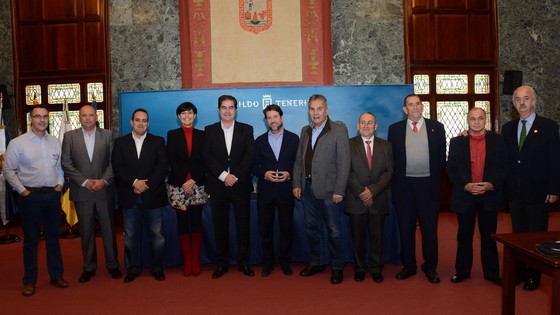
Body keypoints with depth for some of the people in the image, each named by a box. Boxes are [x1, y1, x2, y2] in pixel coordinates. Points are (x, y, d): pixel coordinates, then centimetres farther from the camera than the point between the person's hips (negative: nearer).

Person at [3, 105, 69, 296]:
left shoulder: (55, 142, 7)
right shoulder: (17, 143, -4)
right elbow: (8, 170, -1)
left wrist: (60, 183, 2)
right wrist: (22, 190, -8)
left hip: (52, 195, 3)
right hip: (30, 196, -3)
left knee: (53, 236, 12)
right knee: (31, 239, 5)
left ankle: (56, 275, 23)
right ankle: (29, 281, 17)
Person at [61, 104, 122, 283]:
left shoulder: (107, 135, 5)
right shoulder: (69, 136, 4)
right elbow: (66, 164, -2)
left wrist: (104, 181, -12)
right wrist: (84, 181, -10)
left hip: (104, 190, 0)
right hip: (81, 191, 0)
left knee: (109, 229, 6)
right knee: (86, 231, 8)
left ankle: (112, 265, 19)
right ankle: (89, 267, 20)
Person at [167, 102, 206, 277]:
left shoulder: (202, 135, 8)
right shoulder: (172, 135, 7)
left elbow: (205, 162, 2)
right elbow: (172, 162, -1)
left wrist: (193, 181, -10)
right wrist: (183, 184, -10)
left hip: (197, 185, 0)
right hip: (178, 185, 0)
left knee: (196, 221, 1)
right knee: (182, 223, 2)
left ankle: (196, 261, 8)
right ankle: (187, 261, 8)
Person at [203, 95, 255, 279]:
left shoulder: (246, 129, 7)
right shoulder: (210, 130, 7)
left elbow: (250, 155, -3)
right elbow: (208, 157, -3)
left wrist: (235, 176, -13)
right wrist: (224, 175, -14)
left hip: (240, 185, 0)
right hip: (217, 186, 0)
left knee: (243, 225, 4)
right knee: (220, 226, 5)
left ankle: (243, 262, 15)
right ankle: (222, 263, 16)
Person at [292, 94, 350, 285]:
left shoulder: (339, 130, -6)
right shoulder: (305, 131, 12)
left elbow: (344, 163, -11)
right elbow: (299, 160, 14)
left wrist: (339, 191, -15)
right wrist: (297, 184, 6)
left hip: (329, 190, -6)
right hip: (308, 188, 6)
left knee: (334, 231, 4)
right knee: (311, 228, 15)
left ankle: (337, 267, 21)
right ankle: (317, 262, 32)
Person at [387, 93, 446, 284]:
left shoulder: (436, 128, 5)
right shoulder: (395, 129, 5)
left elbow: (441, 157, 6)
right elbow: (391, 157, 6)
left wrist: (435, 177, 3)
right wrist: (396, 179, 2)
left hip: (428, 185, 0)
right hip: (403, 185, 1)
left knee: (430, 229, 5)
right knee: (406, 229, 9)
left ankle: (430, 267, 20)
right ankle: (408, 266, 22)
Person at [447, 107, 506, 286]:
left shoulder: (497, 141, 3)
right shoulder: (457, 142, 2)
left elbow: (503, 168, 0)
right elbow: (451, 169, -1)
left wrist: (491, 184, -15)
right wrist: (465, 186, -15)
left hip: (489, 196, 0)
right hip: (464, 196, 0)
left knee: (489, 236, 8)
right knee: (464, 236, 10)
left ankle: (492, 273, 22)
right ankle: (462, 271, 22)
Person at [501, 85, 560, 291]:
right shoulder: (507, 128, 9)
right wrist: (504, 185, 2)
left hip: (538, 192, -4)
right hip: (515, 192, 4)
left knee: (536, 235, 5)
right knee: (518, 233, 11)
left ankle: (534, 276, 17)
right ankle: (519, 272, 23)